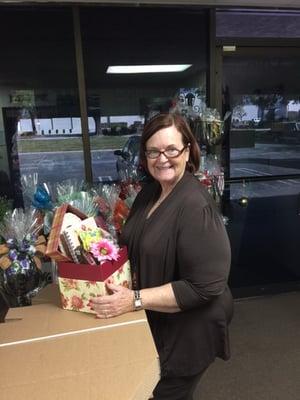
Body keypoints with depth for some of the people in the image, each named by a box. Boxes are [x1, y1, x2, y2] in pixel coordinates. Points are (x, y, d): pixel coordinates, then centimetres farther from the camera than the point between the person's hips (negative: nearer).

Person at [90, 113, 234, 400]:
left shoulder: (196, 208, -27)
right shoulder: (149, 192, -1)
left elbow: (206, 286, -29)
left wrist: (135, 300, -28)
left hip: (187, 334, -7)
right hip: (153, 323, 7)